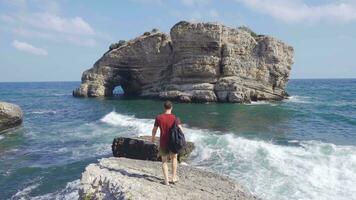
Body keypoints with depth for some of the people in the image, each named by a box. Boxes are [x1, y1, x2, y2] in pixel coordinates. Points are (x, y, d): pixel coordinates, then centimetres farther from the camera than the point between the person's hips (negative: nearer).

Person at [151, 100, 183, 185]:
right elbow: (180, 130, -15)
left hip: (163, 143, 0)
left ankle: (166, 180, 9)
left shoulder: (158, 118, -6)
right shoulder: (175, 118, -9)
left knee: (164, 161, 14)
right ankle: (174, 177, 25)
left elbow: (154, 130, 1)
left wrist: (153, 137, 20)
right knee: (174, 158, 24)